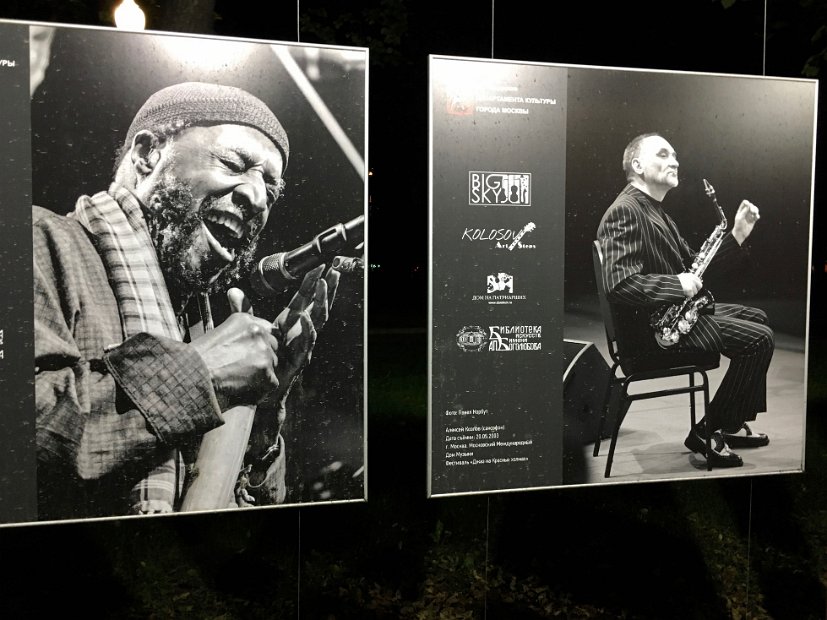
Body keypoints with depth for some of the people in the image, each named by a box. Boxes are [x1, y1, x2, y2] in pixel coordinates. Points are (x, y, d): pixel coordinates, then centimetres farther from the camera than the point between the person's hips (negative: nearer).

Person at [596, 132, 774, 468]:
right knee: (759, 338, -12)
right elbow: (620, 283, -29)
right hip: (648, 326, -11)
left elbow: (691, 262, 16)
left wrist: (737, 234, 5)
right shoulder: (624, 212, -17)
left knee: (756, 317, 20)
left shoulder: (655, 212, 17)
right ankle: (707, 432, 1)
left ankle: (732, 423, 23)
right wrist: (680, 285, -23)